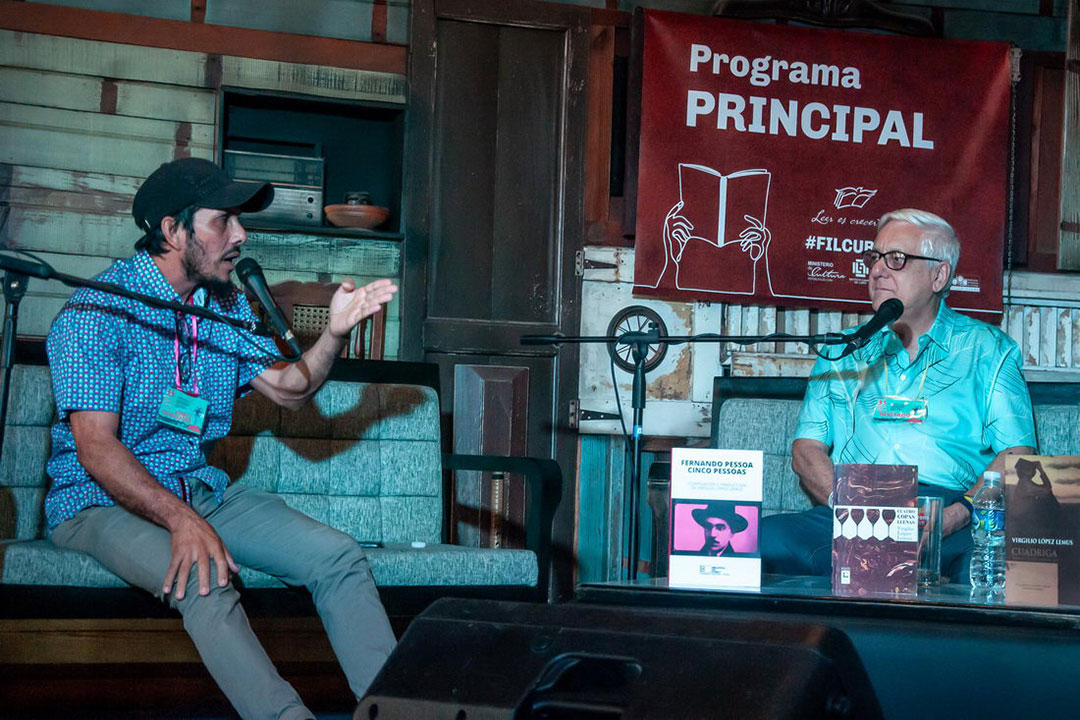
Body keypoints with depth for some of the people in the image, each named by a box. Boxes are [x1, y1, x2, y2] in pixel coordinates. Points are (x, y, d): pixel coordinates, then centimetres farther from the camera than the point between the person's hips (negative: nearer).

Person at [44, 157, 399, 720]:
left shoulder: (226, 302, 9)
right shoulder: (97, 310, -15)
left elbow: (287, 389, 12)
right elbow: (96, 447, -21)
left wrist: (336, 333, -8)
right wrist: (181, 520, -33)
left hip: (199, 488, 7)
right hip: (104, 501, -7)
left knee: (338, 556, -12)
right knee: (206, 582, -36)